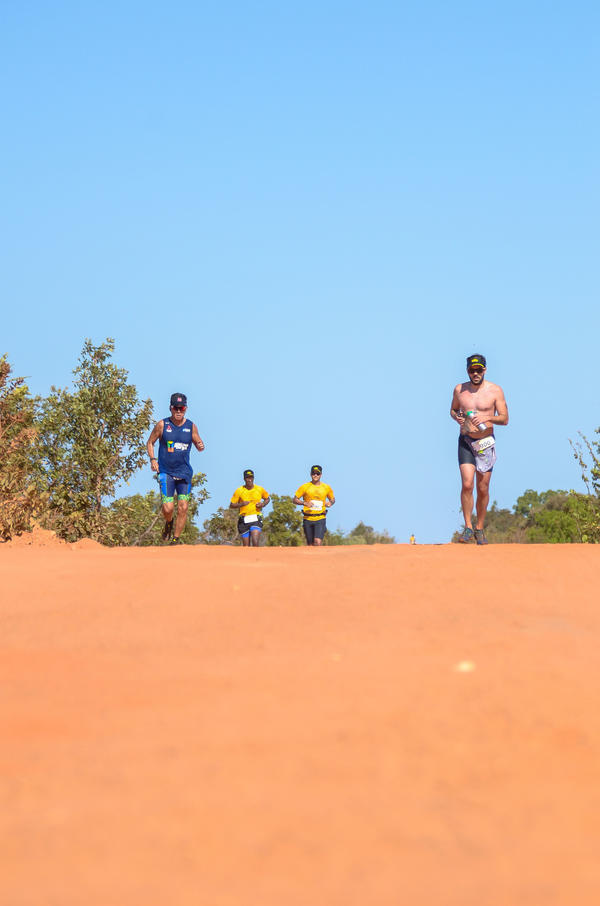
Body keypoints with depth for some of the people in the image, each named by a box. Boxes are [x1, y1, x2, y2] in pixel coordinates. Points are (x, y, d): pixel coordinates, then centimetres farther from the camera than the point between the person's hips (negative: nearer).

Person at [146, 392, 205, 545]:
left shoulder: (191, 426, 1)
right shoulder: (162, 425, -3)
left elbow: (198, 443, 12)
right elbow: (150, 443, 8)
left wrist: (200, 446, -12)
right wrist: (152, 459, -7)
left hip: (184, 472, 2)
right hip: (166, 471, -2)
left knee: (183, 508, -6)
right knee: (168, 508, -11)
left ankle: (176, 539, 7)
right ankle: (168, 523, 24)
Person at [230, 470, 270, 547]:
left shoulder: (260, 489, 4)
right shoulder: (239, 491, 0)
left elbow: (267, 498, 22)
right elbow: (232, 505, 3)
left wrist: (263, 504, 0)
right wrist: (241, 504, -15)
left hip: (256, 519, -1)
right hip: (244, 520, 1)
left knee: (255, 543, -18)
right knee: (246, 546, 4)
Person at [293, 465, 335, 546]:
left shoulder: (326, 487, 6)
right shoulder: (305, 487, 1)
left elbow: (332, 499, 21)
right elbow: (295, 500, 2)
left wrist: (330, 502, -4)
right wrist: (305, 503, -16)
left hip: (320, 519, -1)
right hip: (308, 518, 1)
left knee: (318, 542, -18)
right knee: (310, 545, 6)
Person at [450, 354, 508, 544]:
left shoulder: (495, 391, -2)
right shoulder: (459, 389, 3)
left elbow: (505, 419, -2)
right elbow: (453, 409, 19)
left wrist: (488, 418, -21)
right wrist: (456, 417, -4)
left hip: (486, 443, 0)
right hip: (466, 442, 0)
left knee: (483, 489, 4)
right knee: (467, 485, -15)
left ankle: (479, 529, 19)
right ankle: (468, 528, -7)